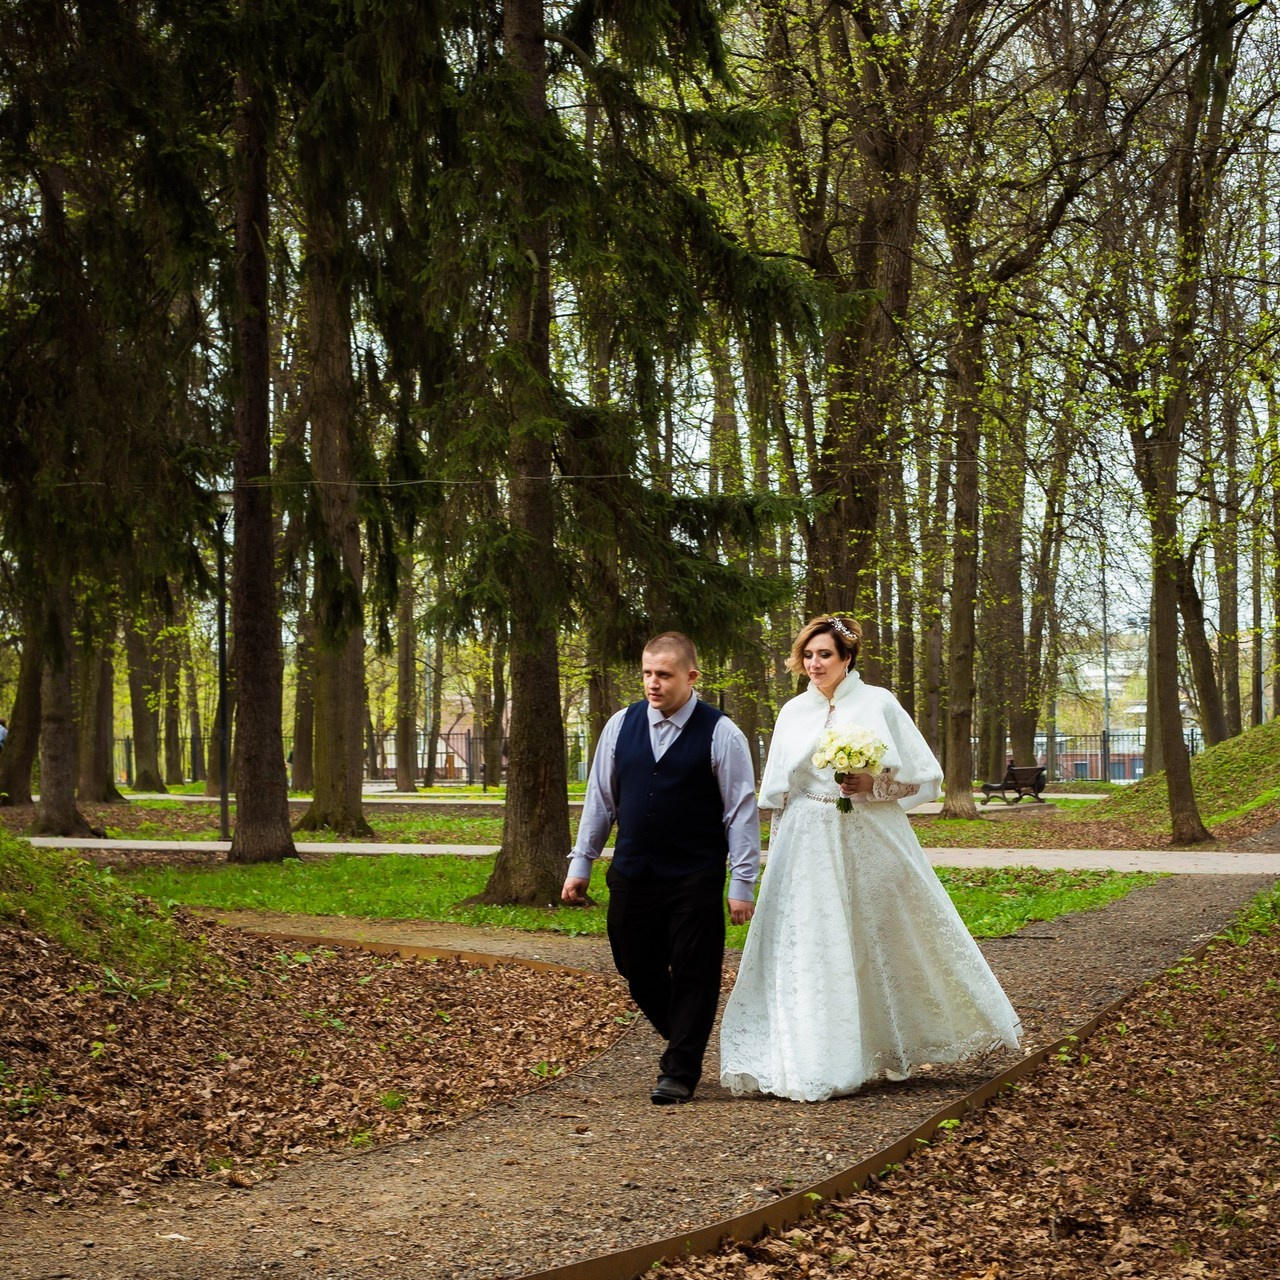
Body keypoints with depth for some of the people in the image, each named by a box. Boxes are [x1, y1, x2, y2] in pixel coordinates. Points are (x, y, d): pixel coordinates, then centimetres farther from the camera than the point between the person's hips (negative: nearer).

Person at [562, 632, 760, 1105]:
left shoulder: (720, 733, -7)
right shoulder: (621, 726, 4)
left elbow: (742, 811, -6)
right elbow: (600, 797, 12)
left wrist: (742, 883, -9)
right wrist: (580, 863, 10)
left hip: (695, 881, -4)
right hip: (631, 874, 4)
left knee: (693, 975, 0)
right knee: (639, 972, 11)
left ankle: (680, 1071, 12)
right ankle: (680, 1041, 35)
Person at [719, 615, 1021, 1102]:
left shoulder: (878, 704, -1)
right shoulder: (792, 713, 7)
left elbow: (925, 777, 0)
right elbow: (776, 795, 14)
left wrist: (873, 784, -15)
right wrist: (778, 854, 10)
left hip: (872, 843, -2)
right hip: (809, 851, 2)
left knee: (884, 944, 7)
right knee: (808, 953, -2)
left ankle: (891, 1051, 26)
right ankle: (815, 1063, 3)